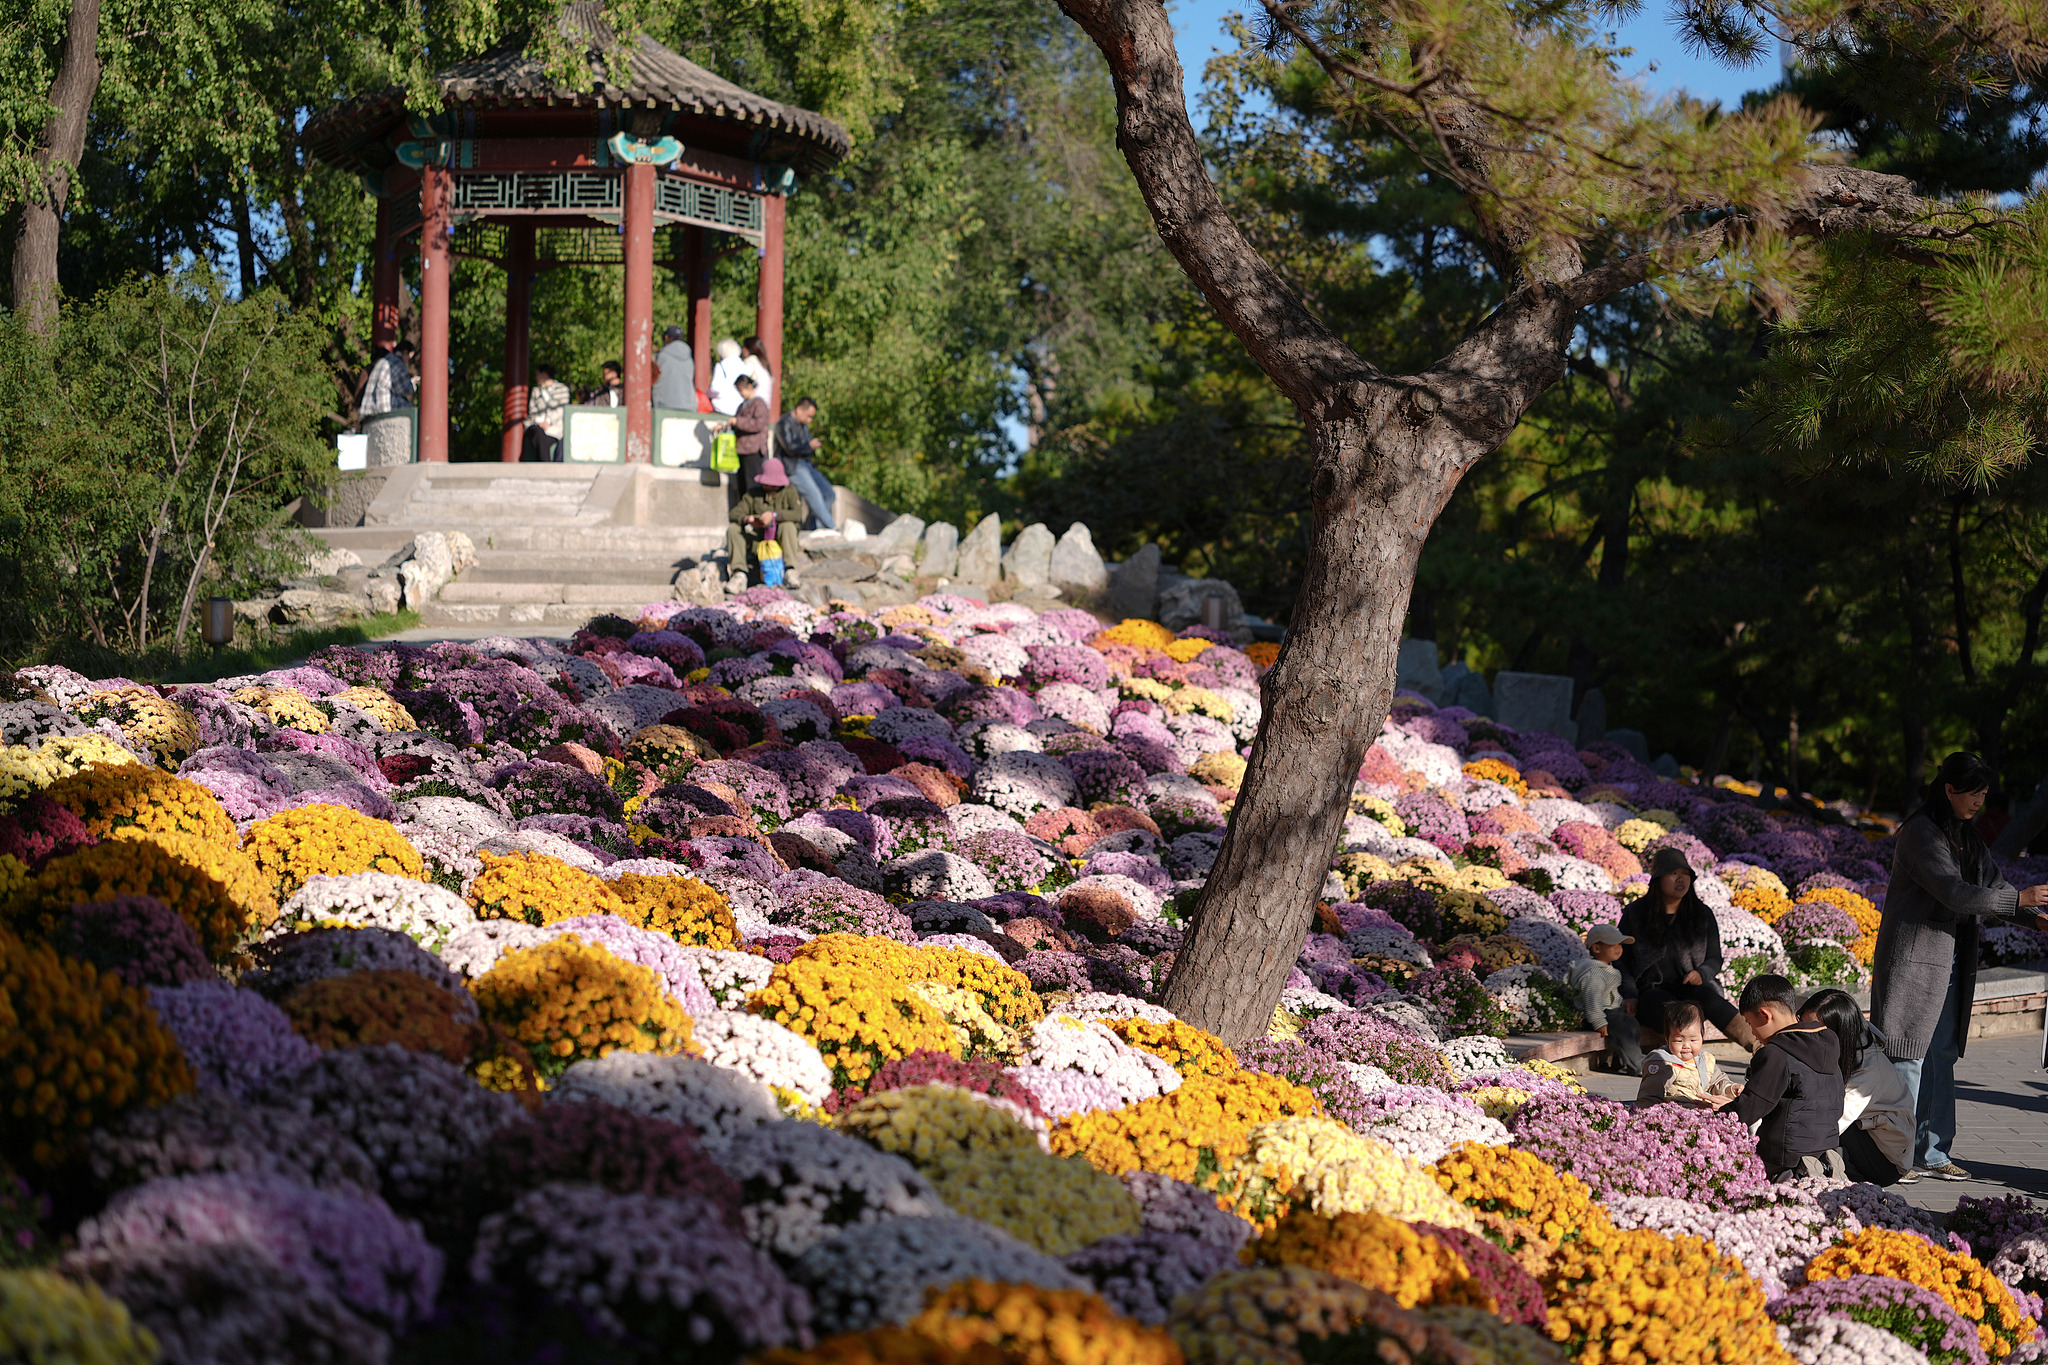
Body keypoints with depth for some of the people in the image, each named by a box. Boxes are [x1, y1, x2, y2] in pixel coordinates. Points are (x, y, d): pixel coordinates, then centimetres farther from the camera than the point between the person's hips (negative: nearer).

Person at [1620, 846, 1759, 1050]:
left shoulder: (1702, 915, 13)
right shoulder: (1635, 913, 7)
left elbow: (1714, 959, 15)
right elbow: (1621, 959, 8)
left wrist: (1701, 974, -10)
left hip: (1690, 987, 1)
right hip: (1651, 990, -1)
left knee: (1706, 995, -35)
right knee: (1670, 1008, -38)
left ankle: (1756, 1046, -52)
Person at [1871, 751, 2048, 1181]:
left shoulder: (1965, 836, 14)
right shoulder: (1920, 833, -15)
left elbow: (1992, 884, 13)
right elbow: (1954, 893, -23)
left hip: (1949, 963, 8)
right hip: (1913, 960, -8)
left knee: (1941, 1057, 9)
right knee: (1909, 1057, -5)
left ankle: (1932, 1152, 13)